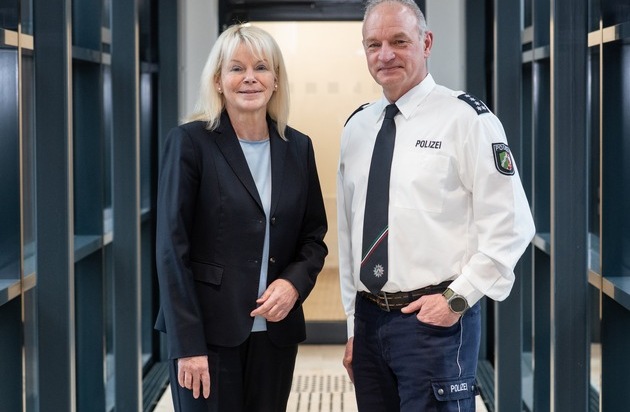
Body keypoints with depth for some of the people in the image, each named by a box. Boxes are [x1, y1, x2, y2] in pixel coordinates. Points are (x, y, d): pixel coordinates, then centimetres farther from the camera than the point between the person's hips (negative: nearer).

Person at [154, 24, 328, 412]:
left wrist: (295, 282, -7)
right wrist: (187, 345, -14)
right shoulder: (190, 142, -6)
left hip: (276, 332, 4)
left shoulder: (297, 147, 7)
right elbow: (173, 248, -9)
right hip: (209, 332, -4)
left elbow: (314, 235, 15)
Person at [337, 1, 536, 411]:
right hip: (369, 318, 5)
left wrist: (458, 297, -13)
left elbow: (510, 226, -8)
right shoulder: (356, 127, 10)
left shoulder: (466, 118, -7)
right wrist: (354, 324, 14)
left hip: (435, 319, -5)